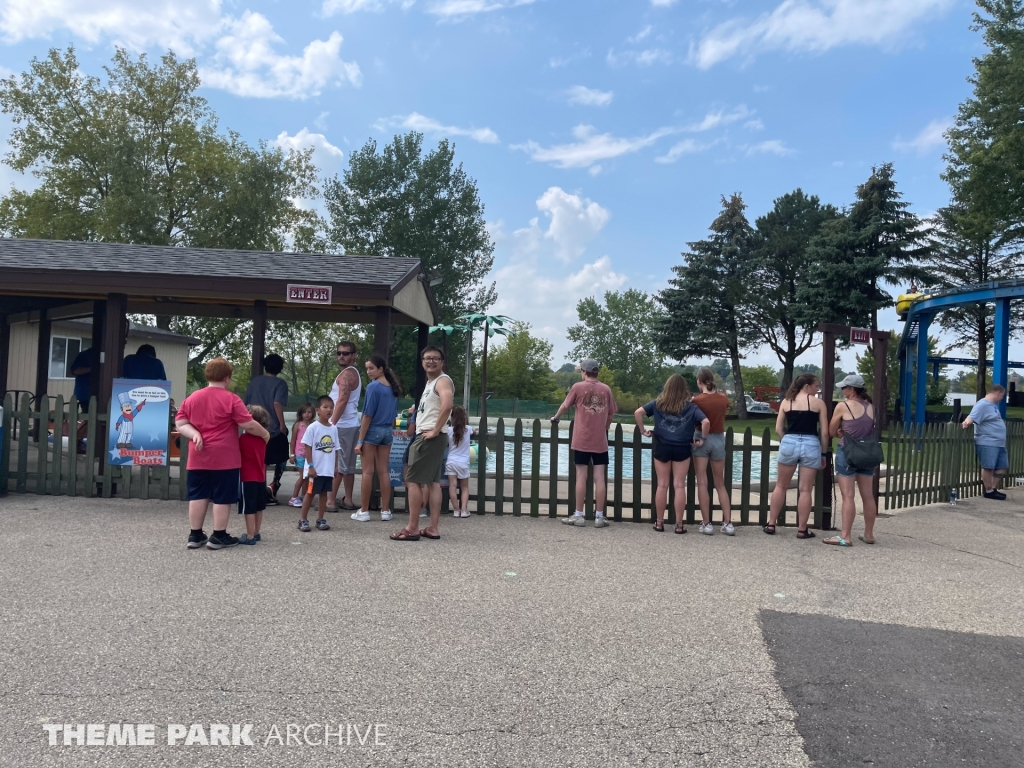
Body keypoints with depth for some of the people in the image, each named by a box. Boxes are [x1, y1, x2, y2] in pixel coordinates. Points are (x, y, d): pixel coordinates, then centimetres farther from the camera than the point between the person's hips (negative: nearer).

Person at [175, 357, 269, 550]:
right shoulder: (231, 399, -10)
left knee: (198, 495, 10)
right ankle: (218, 537, 6)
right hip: (224, 457, -6)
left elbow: (180, 423, 8)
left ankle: (195, 535, 15)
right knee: (222, 497, 2)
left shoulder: (192, 398, 9)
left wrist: (195, 434, -3)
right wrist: (265, 434, 5)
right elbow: (249, 425, -10)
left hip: (198, 457, 6)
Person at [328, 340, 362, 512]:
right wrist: (334, 423, 18)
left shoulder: (346, 374, -12)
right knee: (348, 465, 11)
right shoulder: (354, 373, 19)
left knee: (336, 464, -8)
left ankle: (330, 500, -7)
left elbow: (342, 400, -22)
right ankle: (348, 500, 14)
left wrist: (332, 424, -23)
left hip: (342, 425, -10)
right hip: (351, 424, 10)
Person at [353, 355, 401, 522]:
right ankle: (386, 510, 12)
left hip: (372, 430, -6)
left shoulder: (373, 387, -14)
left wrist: (360, 441, -12)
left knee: (368, 472, 1)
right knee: (384, 471, 9)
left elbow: (368, 415, -15)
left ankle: (364, 511, 7)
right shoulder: (393, 388, 8)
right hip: (387, 431, 6)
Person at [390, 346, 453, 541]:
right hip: (425, 436, 11)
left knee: (413, 480, -8)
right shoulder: (430, 382, 20)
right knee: (432, 481, 8)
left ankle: (412, 528, -5)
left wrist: (435, 430, -25)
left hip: (430, 437, -11)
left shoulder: (442, 380, -12)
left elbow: (447, 405, -30)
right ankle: (432, 528, 10)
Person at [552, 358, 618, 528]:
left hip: (582, 441, -2)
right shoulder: (606, 389, 4)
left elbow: (565, 406, 6)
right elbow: (610, 414, 10)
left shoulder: (578, 387, -3)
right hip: (600, 441, 2)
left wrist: (555, 418, 25)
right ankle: (600, 517, 7)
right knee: (600, 478, 4)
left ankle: (578, 516, 7)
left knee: (581, 477, 2)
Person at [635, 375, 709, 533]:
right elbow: (706, 422, -13)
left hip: (662, 447, 1)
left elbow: (638, 412, -6)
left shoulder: (658, 404, 1)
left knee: (662, 485, 9)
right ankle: (679, 524, 9)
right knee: (679, 486, 5)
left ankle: (659, 522, 15)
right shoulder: (690, 407, -1)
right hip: (682, 449, -1)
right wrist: (702, 439, 0)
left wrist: (643, 430, 3)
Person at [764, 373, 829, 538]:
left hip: (789, 443, 2)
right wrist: (824, 453, 9)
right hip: (811, 445, -2)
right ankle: (802, 530, 10)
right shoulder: (818, 403, 2)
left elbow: (778, 428, 7)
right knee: (805, 490, 5)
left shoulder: (786, 402, 9)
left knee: (781, 486, 14)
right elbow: (824, 432, 0)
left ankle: (771, 524, 16)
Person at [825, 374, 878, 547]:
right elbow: (868, 429, 15)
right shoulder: (871, 407, 7)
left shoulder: (843, 406, -9)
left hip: (847, 453, -6)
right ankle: (869, 534, 21)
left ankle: (845, 536, -5)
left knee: (848, 496, -5)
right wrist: (847, 432, 7)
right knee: (868, 496, 11)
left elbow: (832, 432, 0)